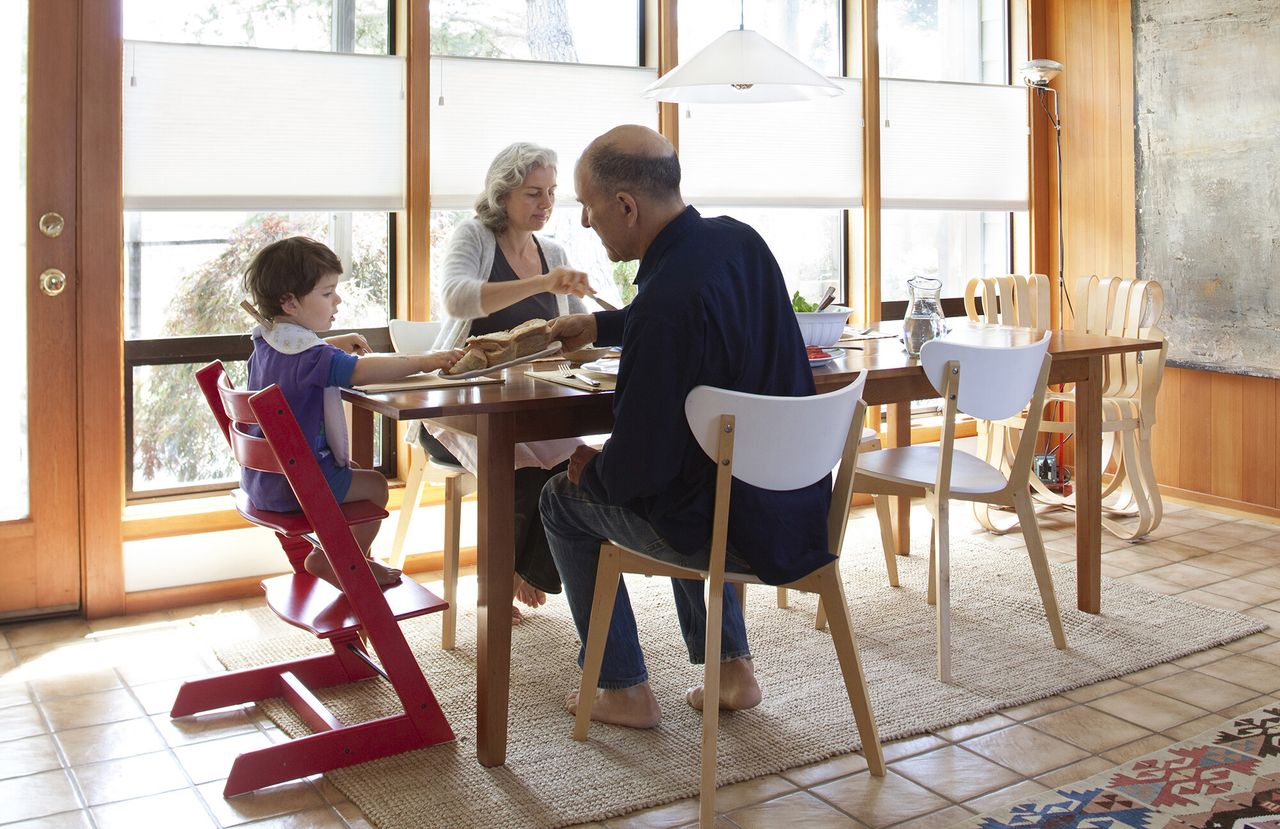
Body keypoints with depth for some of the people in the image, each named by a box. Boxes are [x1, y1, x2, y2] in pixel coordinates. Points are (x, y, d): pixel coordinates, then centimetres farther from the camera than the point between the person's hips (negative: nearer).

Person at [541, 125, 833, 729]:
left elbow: (638, 468, -23)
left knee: (564, 499, 14)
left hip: (738, 532, -8)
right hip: (800, 507, 8)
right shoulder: (737, 239, -1)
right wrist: (599, 326, 21)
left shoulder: (667, 299, -28)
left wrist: (591, 469, -2)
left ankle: (624, 690, 22)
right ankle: (730, 667, 31)